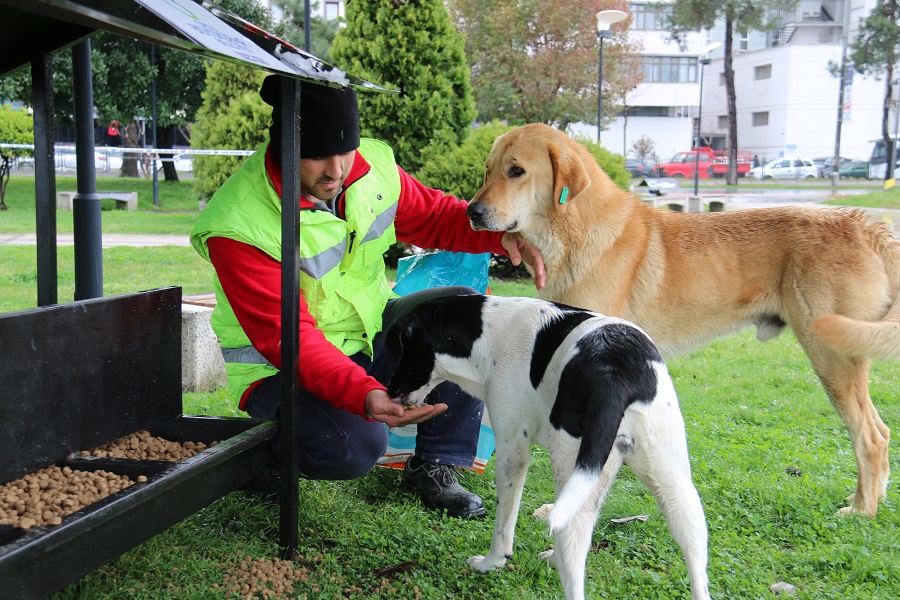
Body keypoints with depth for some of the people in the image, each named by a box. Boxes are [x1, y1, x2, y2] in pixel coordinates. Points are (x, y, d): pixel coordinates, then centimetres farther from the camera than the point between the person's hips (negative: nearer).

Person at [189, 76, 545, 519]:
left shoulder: (373, 166, -10)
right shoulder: (236, 226, -27)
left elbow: (434, 216, 6)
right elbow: (287, 338, -32)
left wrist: (502, 234, -15)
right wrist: (363, 393, -48)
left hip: (368, 331, 7)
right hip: (281, 367, -6)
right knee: (356, 444, -32)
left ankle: (434, 466, 0)